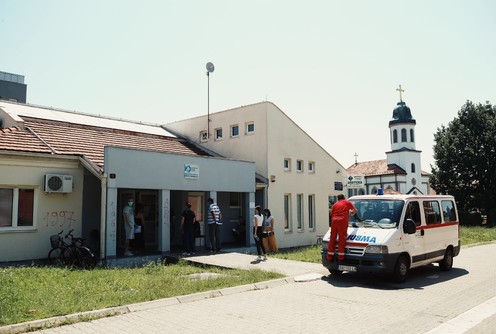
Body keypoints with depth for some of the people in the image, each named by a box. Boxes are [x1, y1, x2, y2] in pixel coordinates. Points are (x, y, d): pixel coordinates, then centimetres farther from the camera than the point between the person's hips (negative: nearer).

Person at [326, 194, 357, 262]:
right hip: (343, 221, -3)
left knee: (332, 239, 7)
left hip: (334, 221, 3)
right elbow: (355, 210, 24)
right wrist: (352, 212, 46)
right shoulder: (347, 202, 17)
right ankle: (340, 256, -6)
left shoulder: (335, 204, 24)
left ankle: (329, 256, 7)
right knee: (341, 239, -1)